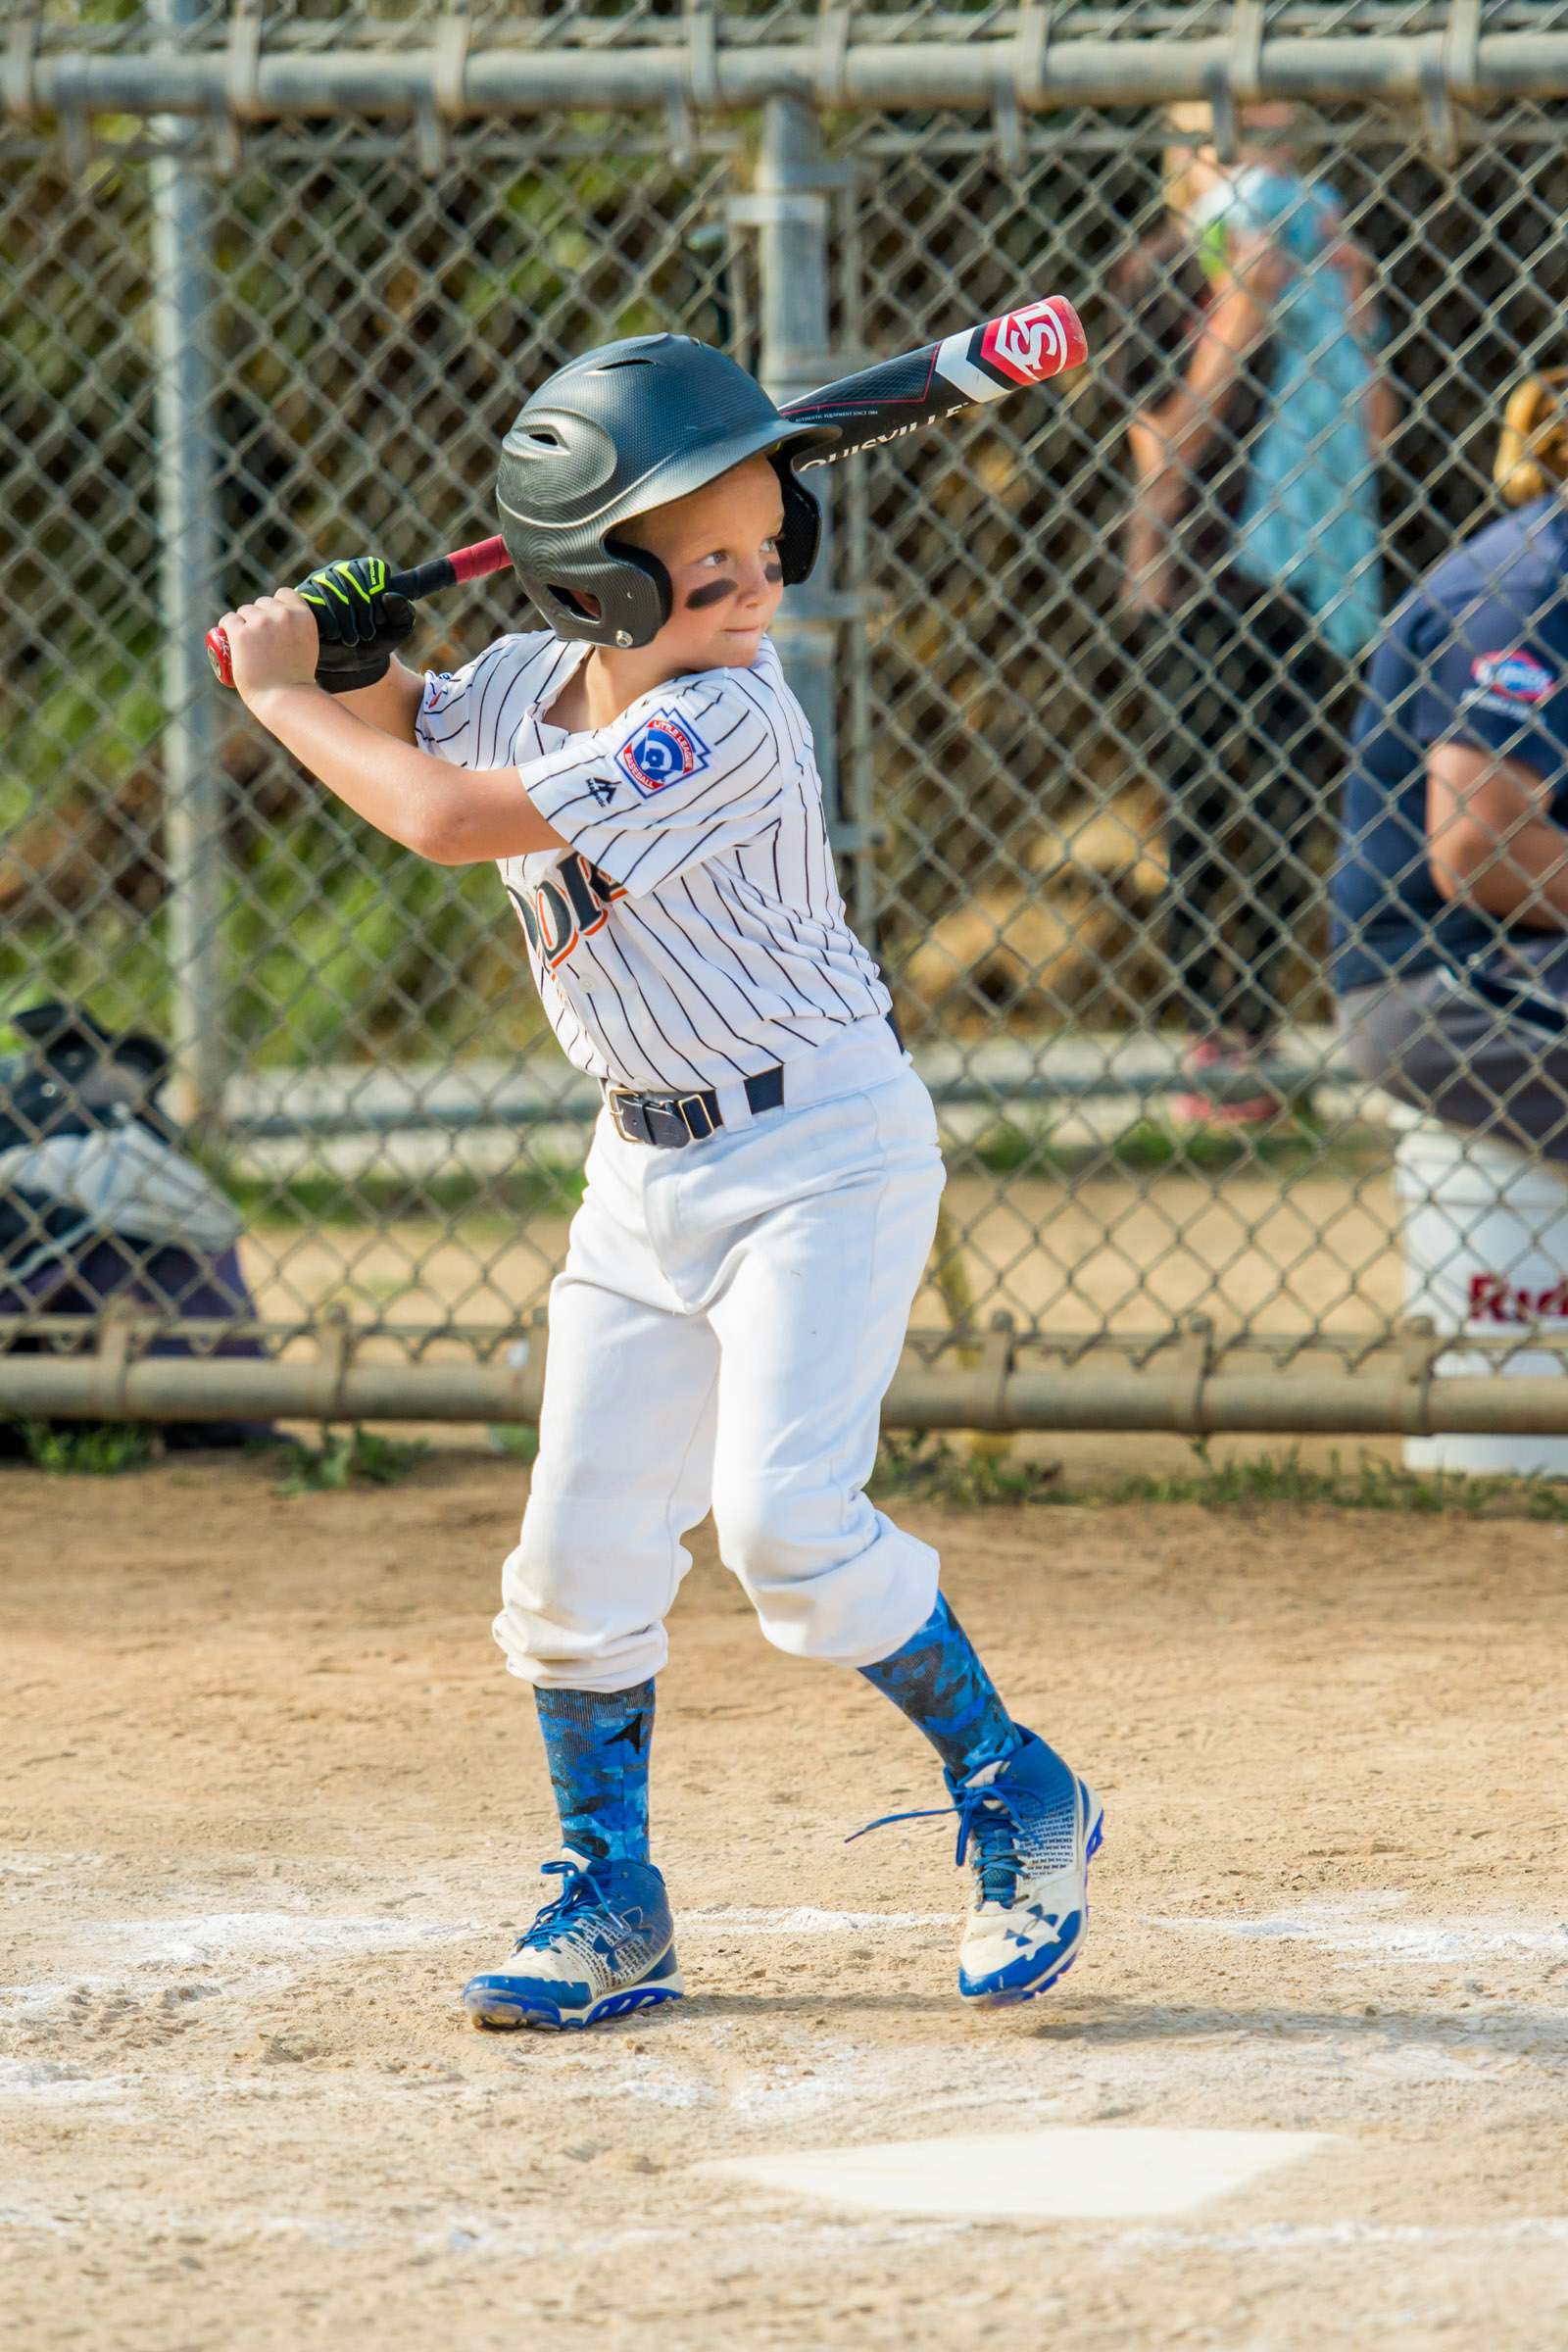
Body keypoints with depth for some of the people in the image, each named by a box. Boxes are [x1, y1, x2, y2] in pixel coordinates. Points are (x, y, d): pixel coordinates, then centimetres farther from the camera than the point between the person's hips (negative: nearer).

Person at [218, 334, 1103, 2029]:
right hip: (647, 1171, 7)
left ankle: (1016, 1800, 0)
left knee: (785, 1518, -19)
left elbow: (454, 819, -27)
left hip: (822, 1145, -7)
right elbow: (388, 725, 22)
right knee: (581, 1551, 4)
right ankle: (611, 1910, 18)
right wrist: (323, 656, -1)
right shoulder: (523, 683, 0)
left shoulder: (728, 726, -24)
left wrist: (275, 692, -15)